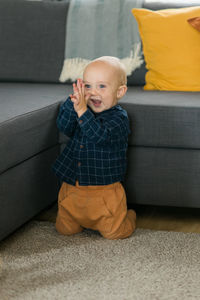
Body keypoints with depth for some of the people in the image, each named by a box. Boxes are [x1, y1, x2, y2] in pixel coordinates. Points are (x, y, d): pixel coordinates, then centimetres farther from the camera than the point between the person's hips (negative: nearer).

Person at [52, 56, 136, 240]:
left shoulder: (119, 118, -13)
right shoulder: (84, 111, 4)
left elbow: (99, 135, -30)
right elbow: (64, 126, -12)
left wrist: (82, 110, -39)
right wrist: (73, 102, -26)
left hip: (105, 191, -5)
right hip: (73, 188, 5)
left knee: (113, 233, -5)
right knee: (64, 229, 6)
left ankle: (128, 217, 29)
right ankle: (85, 220, 37)